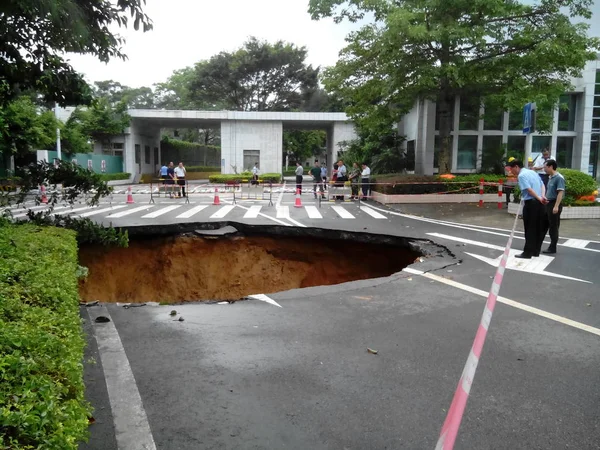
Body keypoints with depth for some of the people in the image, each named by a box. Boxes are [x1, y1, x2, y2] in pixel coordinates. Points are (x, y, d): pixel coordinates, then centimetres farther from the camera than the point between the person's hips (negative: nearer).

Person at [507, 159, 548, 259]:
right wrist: (542, 196, -2)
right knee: (538, 228, 12)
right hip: (539, 203, 8)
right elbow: (542, 185, 12)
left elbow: (529, 189, -19)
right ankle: (536, 251, 19)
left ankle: (527, 253, 0)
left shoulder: (521, 175, -9)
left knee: (530, 229, -4)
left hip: (531, 203, -8)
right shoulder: (533, 172, 18)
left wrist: (539, 198, -18)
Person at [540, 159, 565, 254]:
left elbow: (560, 193, -20)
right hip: (548, 204, 9)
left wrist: (556, 206, -26)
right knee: (543, 225, 13)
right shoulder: (550, 177, 13)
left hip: (554, 204, -9)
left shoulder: (559, 178, -14)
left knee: (553, 227, 0)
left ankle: (552, 248, 8)